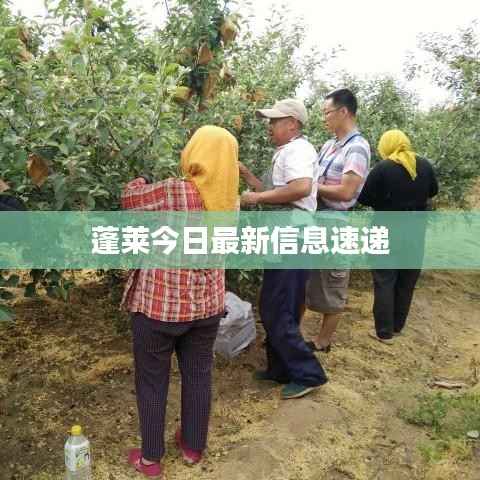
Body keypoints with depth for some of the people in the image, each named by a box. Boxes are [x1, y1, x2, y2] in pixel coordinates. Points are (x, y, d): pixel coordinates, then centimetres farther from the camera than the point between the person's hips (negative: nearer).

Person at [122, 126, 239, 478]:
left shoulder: (173, 192, -21)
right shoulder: (228, 200, -4)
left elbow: (130, 200, -2)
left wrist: (141, 179, 17)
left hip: (159, 306, -4)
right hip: (207, 305, 5)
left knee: (152, 382, 14)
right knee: (199, 376, 20)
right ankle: (193, 447, 38)